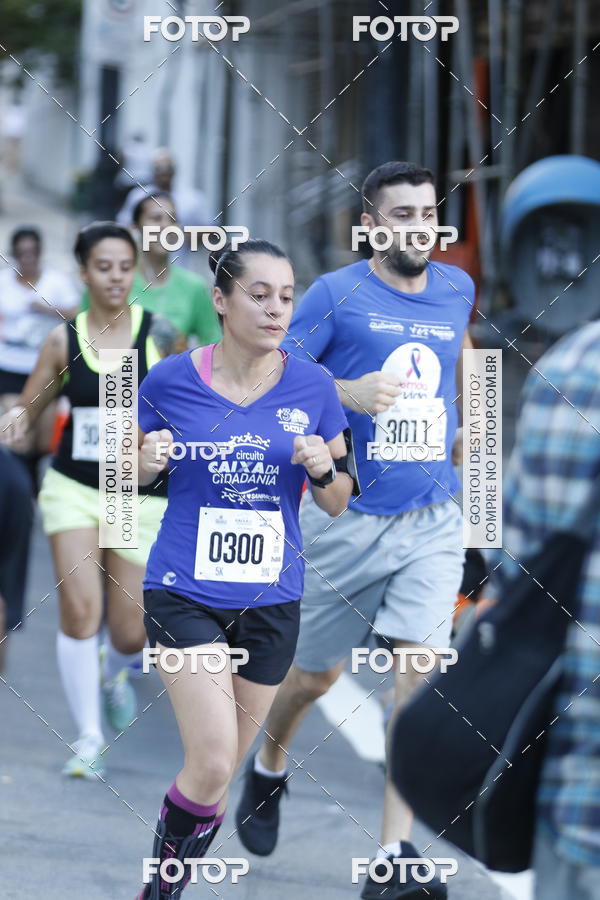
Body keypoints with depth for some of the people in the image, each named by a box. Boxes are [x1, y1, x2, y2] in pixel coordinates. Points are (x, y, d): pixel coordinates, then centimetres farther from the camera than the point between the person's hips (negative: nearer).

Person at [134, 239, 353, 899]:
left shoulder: (312, 387, -2)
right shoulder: (169, 381, -7)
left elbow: (337, 505, 7)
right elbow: (137, 476, 9)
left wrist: (324, 468, -14)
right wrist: (147, 460, -14)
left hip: (271, 600, 3)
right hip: (184, 592, -3)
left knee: (220, 771, 10)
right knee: (213, 763, -16)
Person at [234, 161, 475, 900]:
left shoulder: (455, 290, 8)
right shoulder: (336, 295, -7)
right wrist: (345, 393, -25)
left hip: (433, 520, 3)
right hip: (347, 517, -3)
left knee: (421, 668, -13)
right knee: (314, 674, 11)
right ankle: (268, 769, 46)